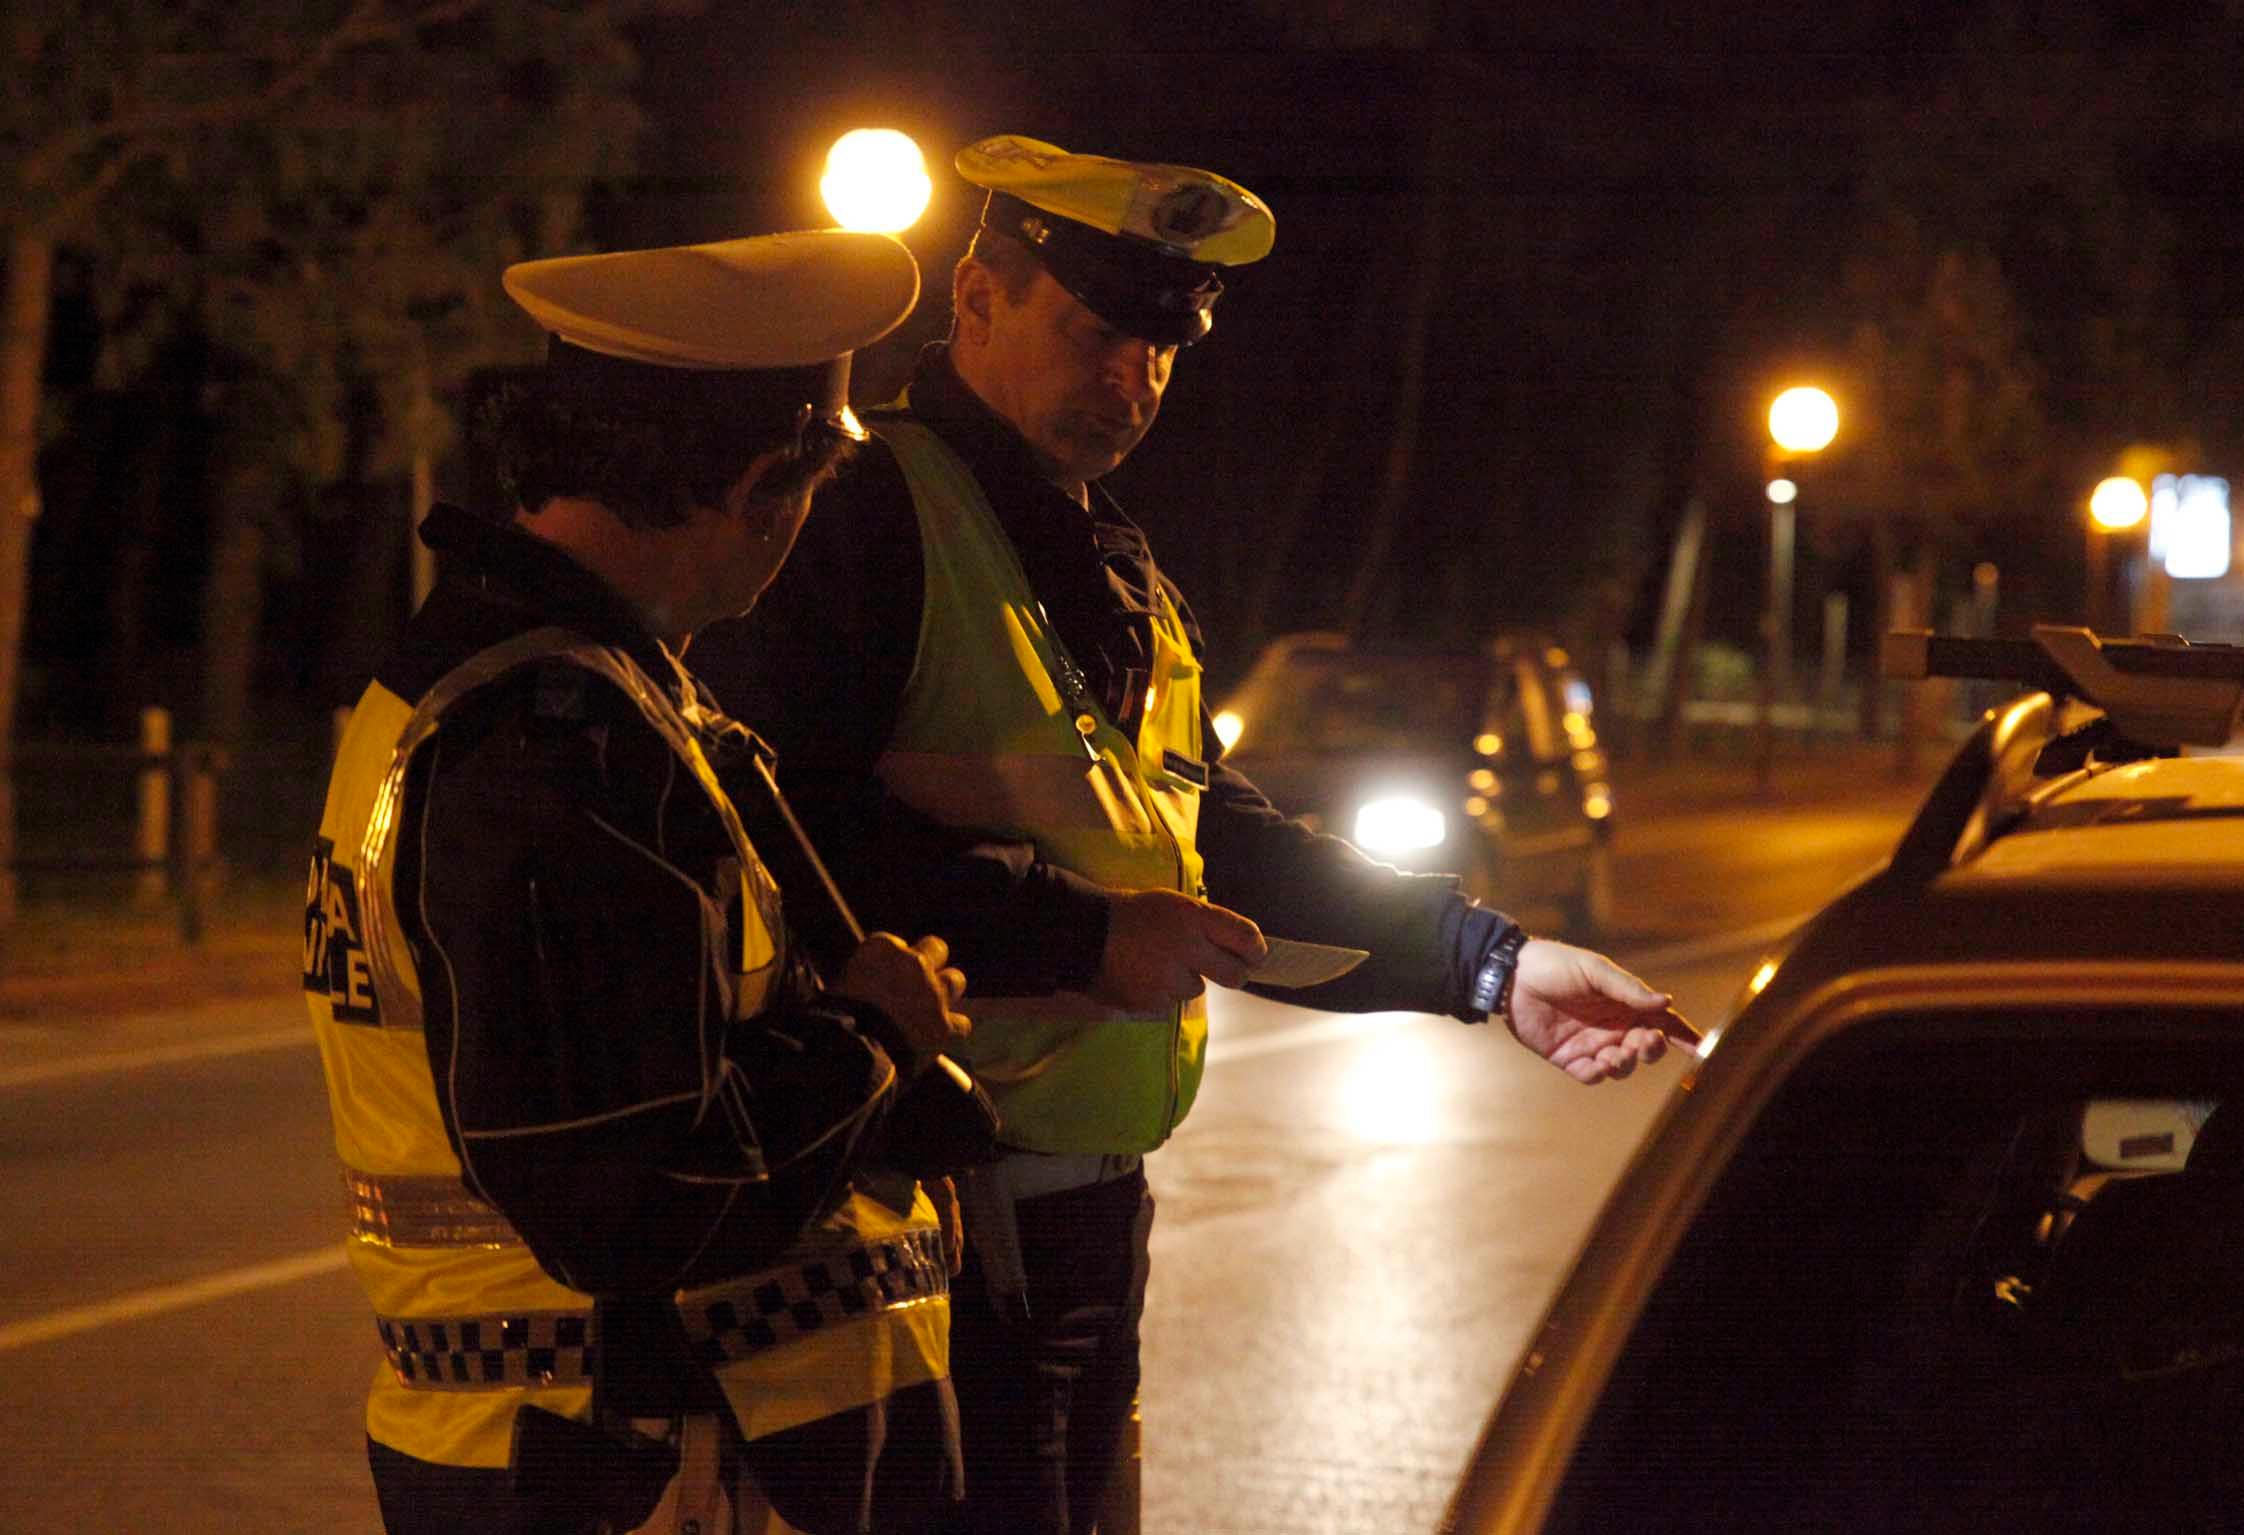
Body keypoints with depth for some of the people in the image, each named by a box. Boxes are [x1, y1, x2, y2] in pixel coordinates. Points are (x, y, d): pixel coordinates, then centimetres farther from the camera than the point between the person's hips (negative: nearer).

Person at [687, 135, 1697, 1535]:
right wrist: (1080, 933, -22)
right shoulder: (868, 520, -12)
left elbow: (1219, 836, 23)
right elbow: (804, 844, -23)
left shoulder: (1111, 567, 20)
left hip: (1092, 1204, 10)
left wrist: (1489, 962, 14)